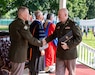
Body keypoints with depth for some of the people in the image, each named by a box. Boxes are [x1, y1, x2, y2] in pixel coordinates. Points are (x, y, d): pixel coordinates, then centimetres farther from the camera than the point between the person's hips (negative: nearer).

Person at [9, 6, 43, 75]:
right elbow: (31, 39, -20)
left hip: (14, 53, 10)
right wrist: (41, 43, -6)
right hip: (19, 55, -10)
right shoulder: (22, 25, -21)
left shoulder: (13, 24, 9)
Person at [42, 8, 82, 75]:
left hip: (70, 54, -5)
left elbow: (79, 38, -14)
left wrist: (69, 46, -21)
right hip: (60, 53, 6)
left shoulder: (73, 24, -12)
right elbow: (54, 35, 20)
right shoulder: (58, 25, 8)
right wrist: (46, 40, 6)